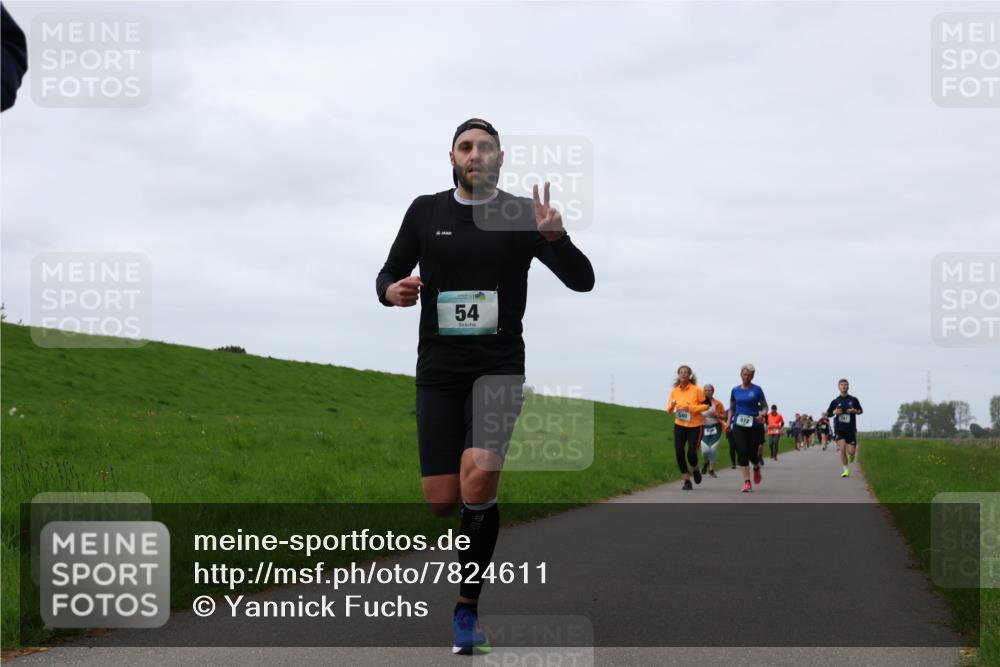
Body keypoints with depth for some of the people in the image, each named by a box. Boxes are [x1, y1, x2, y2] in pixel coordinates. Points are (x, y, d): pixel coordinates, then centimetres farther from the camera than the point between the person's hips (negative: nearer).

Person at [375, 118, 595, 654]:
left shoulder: (521, 215, -1)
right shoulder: (426, 211, 5)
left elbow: (581, 280, -4)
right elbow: (388, 273, 13)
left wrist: (555, 238, -25)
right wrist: (392, 291, -12)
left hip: (499, 368, -2)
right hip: (439, 372, 2)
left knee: (478, 476, -26)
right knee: (442, 501, -4)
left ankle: (468, 610, -12)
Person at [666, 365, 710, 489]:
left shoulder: (696, 390, -9)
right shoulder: (674, 391, 2)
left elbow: (707, 405, -4)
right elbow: (669, 410, 9)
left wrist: (692, 408, -17)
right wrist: (672, 406, -15)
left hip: (695, 425, -3)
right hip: (679, 425, 3)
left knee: (691, 452, -9)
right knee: (679, 452, -6)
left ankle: (695, 470, 27)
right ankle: (687, 480, 8)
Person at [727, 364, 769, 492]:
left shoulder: (757, 390, 0)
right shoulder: (735, 390, 7)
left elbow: (765, 407, 2)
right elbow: (732, 408, 16)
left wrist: (762, 414, -18)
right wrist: (729, 422, 5)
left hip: (755, 425, -2)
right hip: (739, 425, 2)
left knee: (753, 453, 0)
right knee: (742, 452, -9)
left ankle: (756, 468, 38)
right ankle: (747, 482, -6)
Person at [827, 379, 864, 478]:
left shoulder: (853, 400, 2)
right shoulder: (835, 401, 2)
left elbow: (860, 410, 12)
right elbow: (828, 413, 9)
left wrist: (855, 411, -10)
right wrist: (834, 412, -12)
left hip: (851, 429, 0)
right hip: (840, 429, 0)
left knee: (851, 451, -6)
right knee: (842, 448, -15)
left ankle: (851, 454, 35)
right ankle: (846, 470, -2)